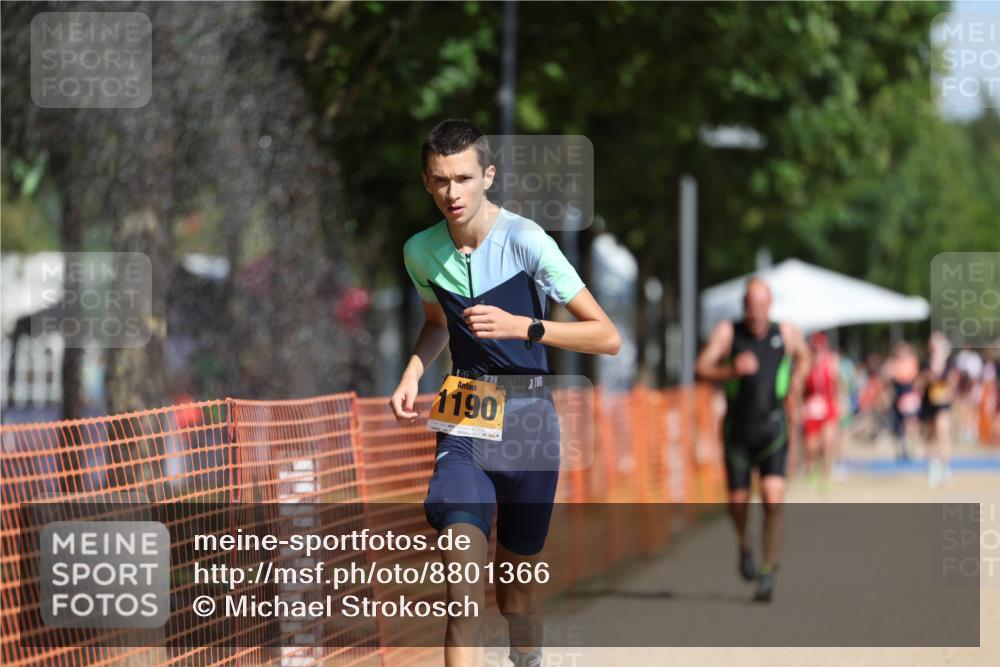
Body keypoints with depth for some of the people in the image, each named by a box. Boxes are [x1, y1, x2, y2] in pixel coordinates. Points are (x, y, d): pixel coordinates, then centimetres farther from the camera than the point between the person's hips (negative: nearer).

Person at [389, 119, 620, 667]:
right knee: (464, 591, -17)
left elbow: (607, 337, -15)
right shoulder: (420, 252, 2)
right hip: (463, 420, 2)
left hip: (528, 419, -2)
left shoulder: (526, 240, -13)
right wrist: (412, 374, 7)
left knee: (515, 580, 10)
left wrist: (523, 327, -26)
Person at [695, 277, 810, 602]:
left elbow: (803, 357, 25)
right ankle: (744, 545, 37)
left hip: (772, 426, 0)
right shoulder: (727, 332, -2)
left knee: (773, 500, -14)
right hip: (738, 426, 0)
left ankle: (768, 574, -9)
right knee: (738, 501, 3)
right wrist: (732, 371, -26)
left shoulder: (785, 333, 4)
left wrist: (798, 376, 5)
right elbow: (701, 368, -10)